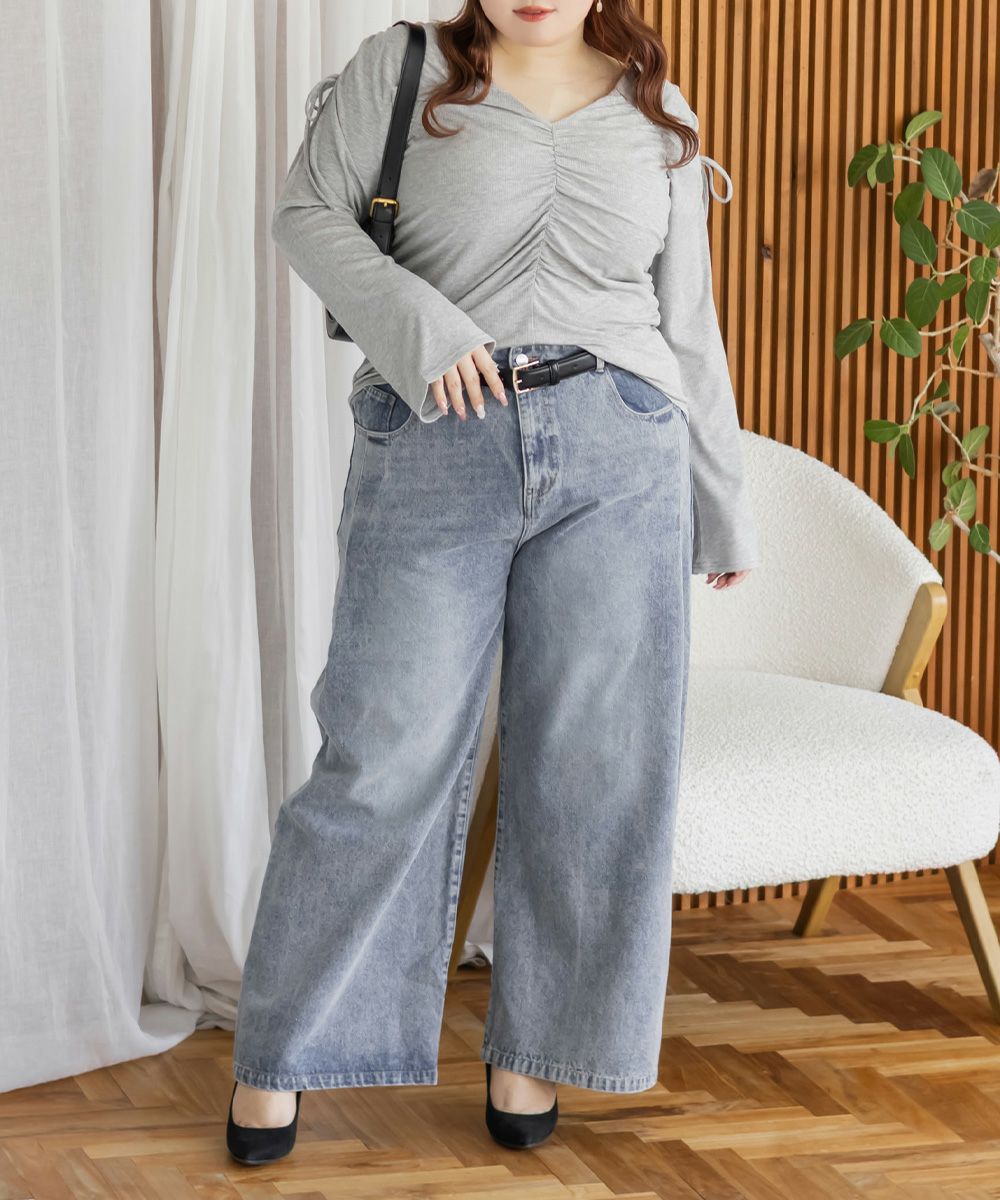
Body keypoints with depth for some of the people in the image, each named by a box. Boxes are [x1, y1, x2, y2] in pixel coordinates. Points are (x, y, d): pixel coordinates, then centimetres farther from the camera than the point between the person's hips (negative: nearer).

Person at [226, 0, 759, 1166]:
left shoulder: (657, 114, 12)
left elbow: (687, 326, 16)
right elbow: (308, 213, 0)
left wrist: (722, 505, 18)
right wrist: (415, 325, -16)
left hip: (617, 462, 3)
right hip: (437, 451, -2)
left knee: (590, 769, 2)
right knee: (384, 763, -4)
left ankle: (530, 1046, 17)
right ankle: (276, 1051, 9)